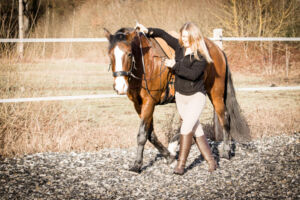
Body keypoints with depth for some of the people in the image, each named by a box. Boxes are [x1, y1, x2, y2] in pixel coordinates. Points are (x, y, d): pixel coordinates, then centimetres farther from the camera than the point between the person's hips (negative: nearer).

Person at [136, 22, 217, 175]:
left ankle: (181, 165, -10)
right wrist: (148, 31, -7)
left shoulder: (201, 56, -15)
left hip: (196, 96, -6)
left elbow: (193, 74, -27)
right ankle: (211, 161, 17)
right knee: (196, 130, 9)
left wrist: (175, 66, -28)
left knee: (186, 127, -16)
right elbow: (163, 34, 8)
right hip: (180, 96, 6)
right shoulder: (179, 47, 1)